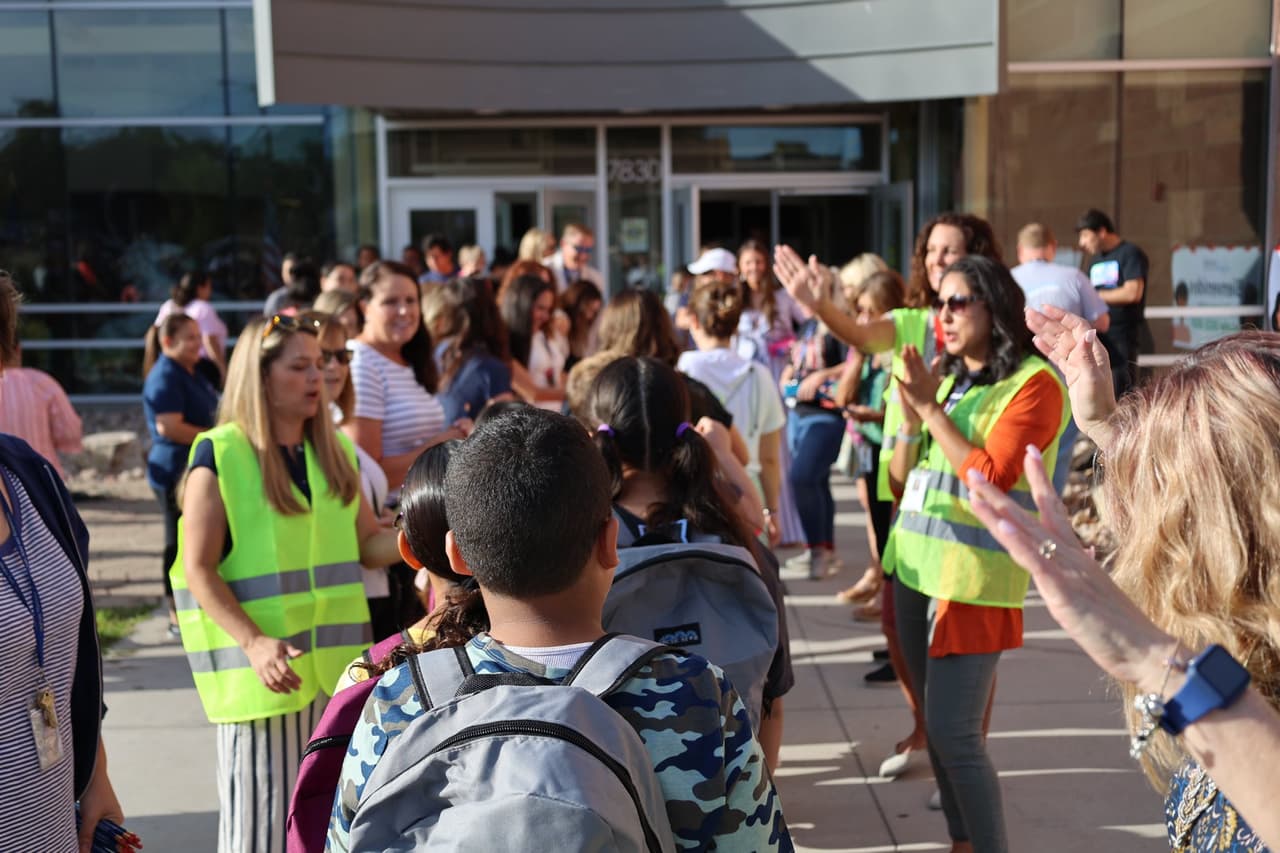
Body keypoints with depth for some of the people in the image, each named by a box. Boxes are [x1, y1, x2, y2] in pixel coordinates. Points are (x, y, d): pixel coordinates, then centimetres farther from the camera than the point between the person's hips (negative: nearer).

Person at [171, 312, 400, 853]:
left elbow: (366, 541, 15)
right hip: (263, 666, -5)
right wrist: (253, 643, -23)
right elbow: (198, 570, -11)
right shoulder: (219, 455, -8)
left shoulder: (335, 451, 10)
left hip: (332, 661, 6)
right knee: (264, 808, 1)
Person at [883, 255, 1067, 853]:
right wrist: (911, 415, -5)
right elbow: (901, 481, 11)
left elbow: (990, 479, -19)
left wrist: (930, 408, -15)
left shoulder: (1033, 383, -10)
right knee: (936, 724, 12)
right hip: (916, 567, 7)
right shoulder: (945, 377, 12)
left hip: (974, 577, -7)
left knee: (955, 731, -9)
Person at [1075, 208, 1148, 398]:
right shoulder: (1095, 259, 18)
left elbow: (1133, 292, -16)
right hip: (1097, 333, 7)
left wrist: (1095, 295, -10)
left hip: (1122, 334, -7)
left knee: (1121, 391, -9)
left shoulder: (1130, 254, -5)